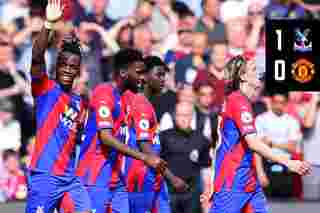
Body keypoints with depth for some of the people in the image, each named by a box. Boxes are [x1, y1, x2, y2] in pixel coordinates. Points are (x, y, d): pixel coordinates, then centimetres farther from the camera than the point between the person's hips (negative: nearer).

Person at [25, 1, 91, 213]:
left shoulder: (79, 102, 18)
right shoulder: (46, 89, -1)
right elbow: (37, 58, -19)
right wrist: (49, 24, -30)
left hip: (70, 178, 6)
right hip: (45, 177, -6)